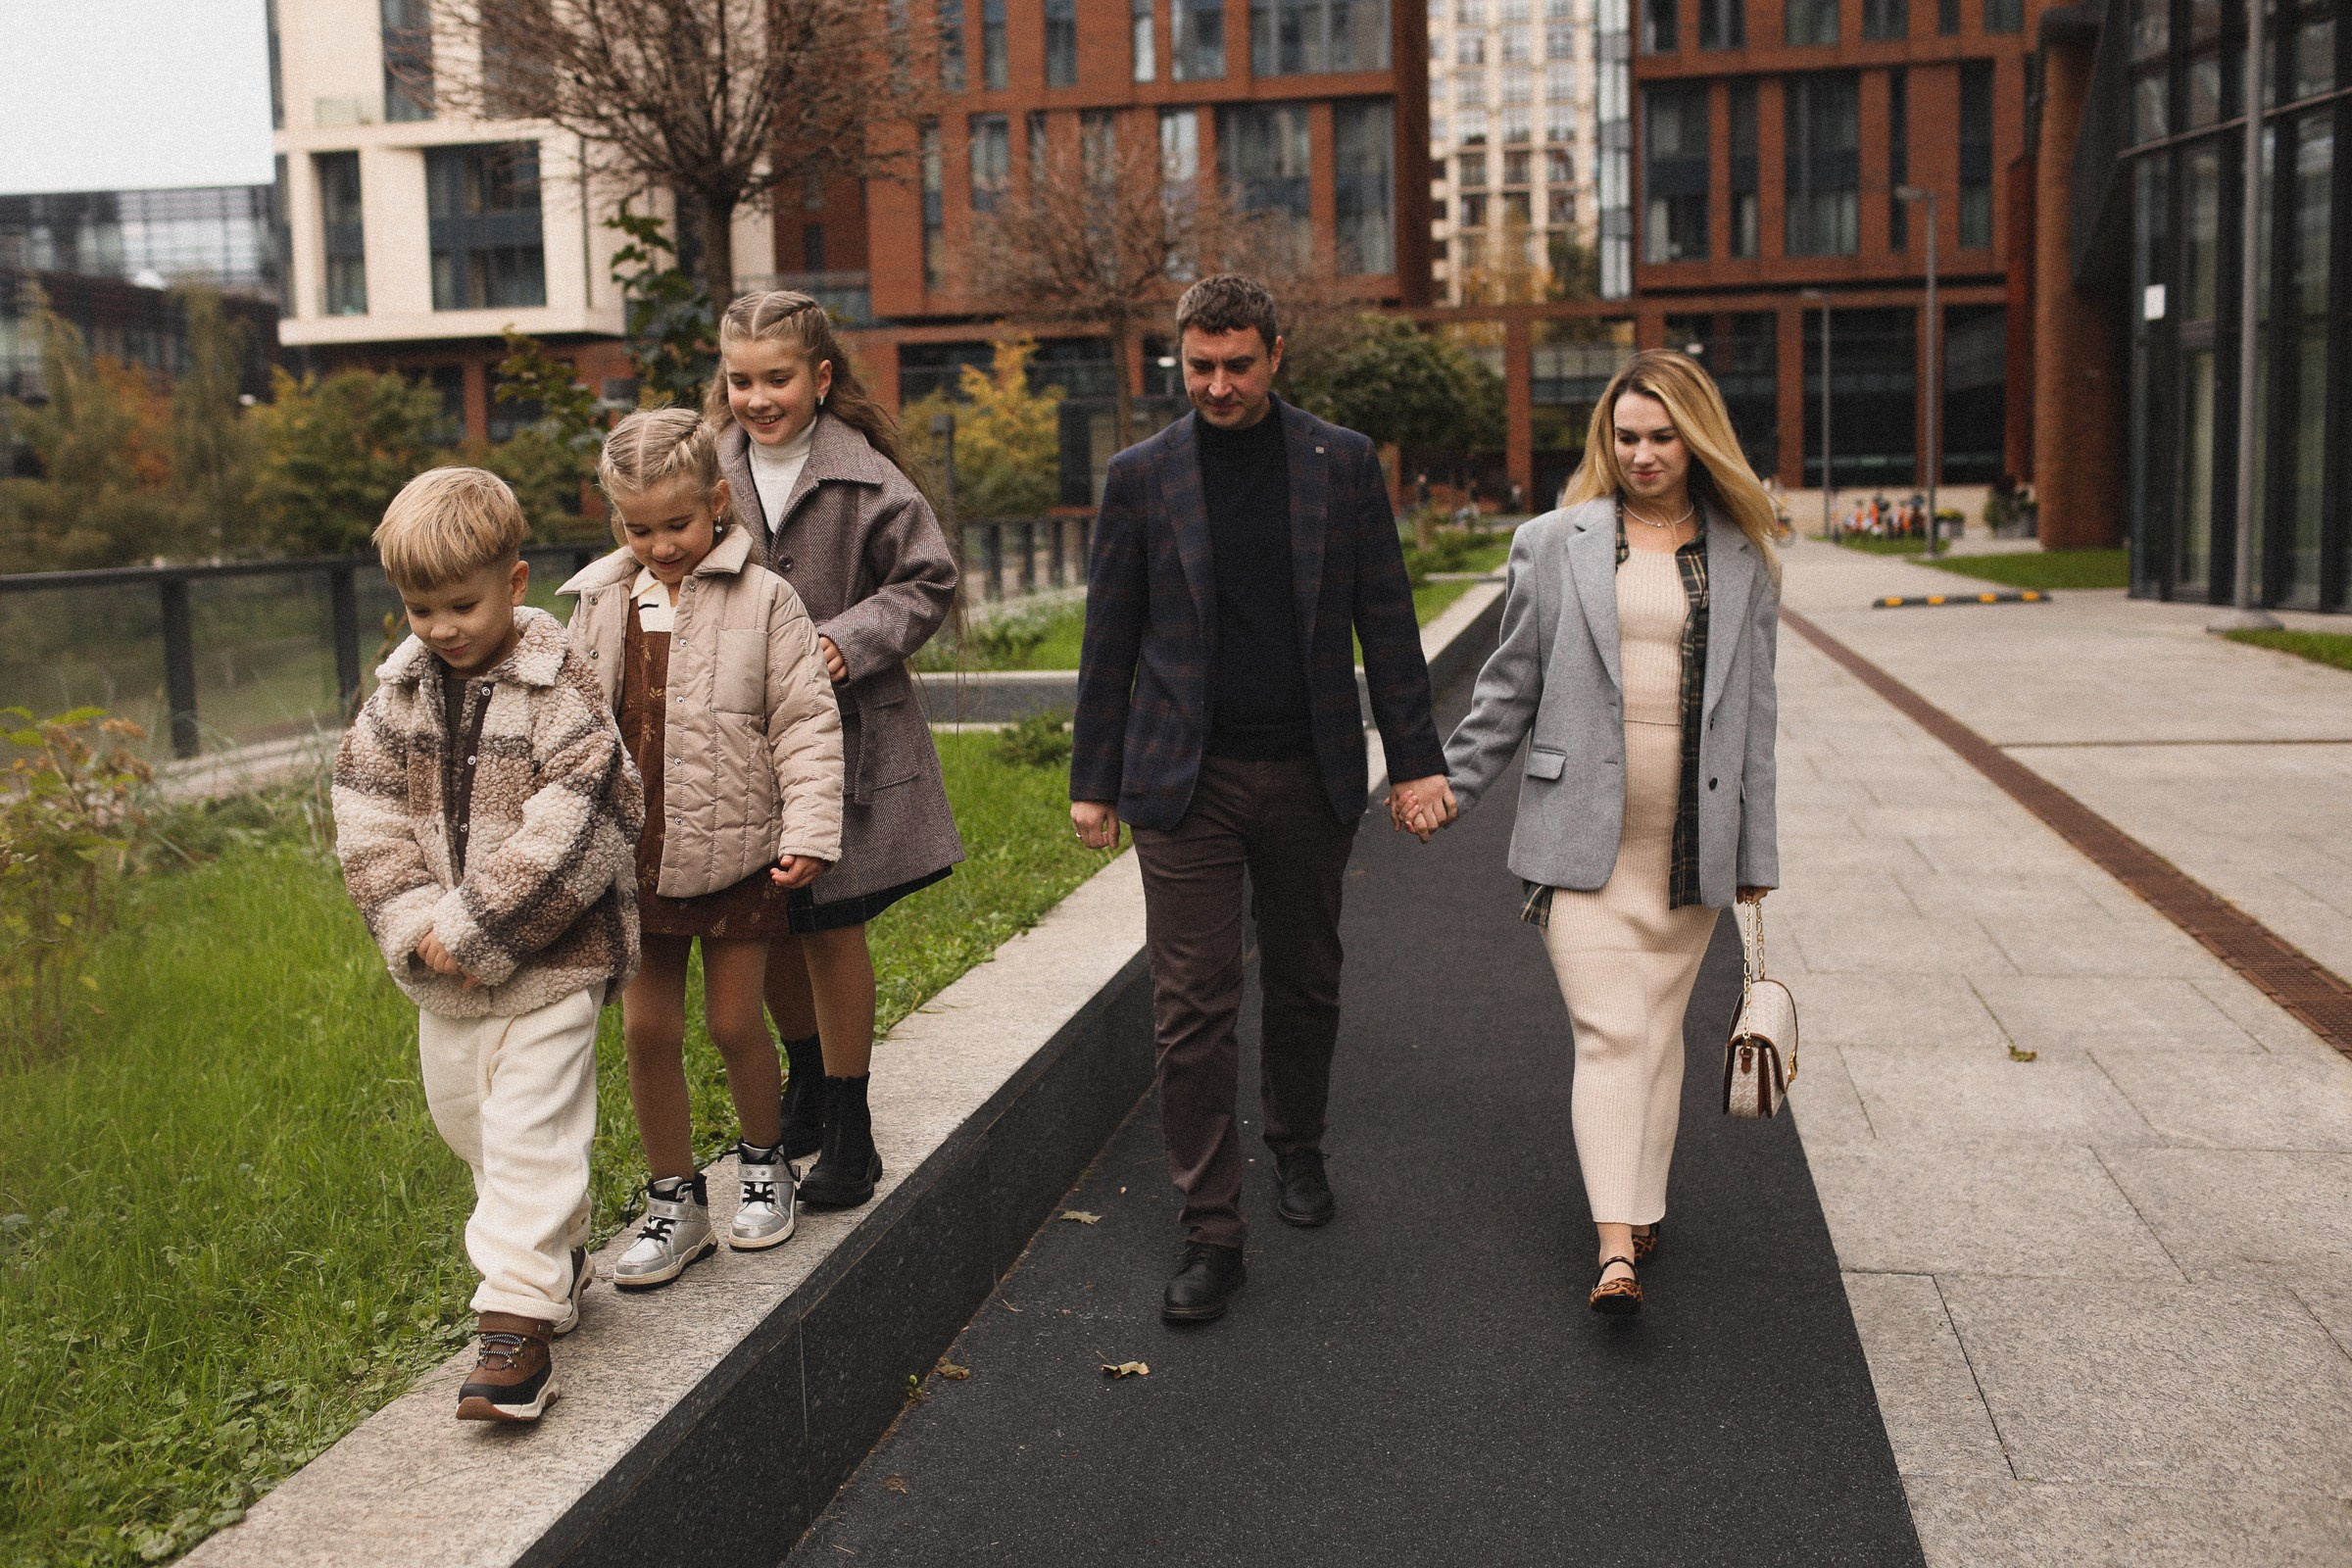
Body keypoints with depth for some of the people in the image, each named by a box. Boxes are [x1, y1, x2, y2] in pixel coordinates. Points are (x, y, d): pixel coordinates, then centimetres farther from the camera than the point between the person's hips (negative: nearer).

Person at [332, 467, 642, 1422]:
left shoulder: (562, 693, -15)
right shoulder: (400, 690, 4)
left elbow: (565, 837, -22)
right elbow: (368, 815, 1)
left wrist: (475, 932, -21)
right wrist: (416, 925, -12)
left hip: (547, 959, -7)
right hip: (444, 974, 7)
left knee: (531, 1130, -7)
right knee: (465, 1116, 18)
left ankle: (519, 1318, -3)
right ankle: (556, 1256, 37)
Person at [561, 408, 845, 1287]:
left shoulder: (762, 601, -7)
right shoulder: (600, 604, 4)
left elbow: (806, 722, -7)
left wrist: (809, 833, -14)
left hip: (735, 851, -3)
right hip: (634, 853, 4)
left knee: (734, 1020, 6)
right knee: (647, 1027, 6)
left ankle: (764, 1161, 32)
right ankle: (674, 1199, 20)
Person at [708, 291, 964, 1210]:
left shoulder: (866, 478, -10)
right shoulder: (709, 470, 0)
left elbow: (928, 582, -4)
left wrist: (847, 643, -18)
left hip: (843, 737, -4)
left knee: (832, 926, 4)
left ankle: (849, 1131, 18)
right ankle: (806, 1082, 40)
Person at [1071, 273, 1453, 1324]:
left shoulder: (1343, 464, 3)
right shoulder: (1142, 475, 2)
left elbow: (1385, 619, 5)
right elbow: (1109, 637, 6)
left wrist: (1415, 758, 1)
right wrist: (1093, 780, 5)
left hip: (1311, 775, 1)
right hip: (1185, 778, -1)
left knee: (1305, 983, 15)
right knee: (1192, 1007, -4)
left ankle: (1297, 1148, 40)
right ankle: (1211, 1232, 3)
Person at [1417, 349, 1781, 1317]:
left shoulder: (1743, 561, 9)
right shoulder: (1553, 545, 5)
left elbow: (1754, 711, 10)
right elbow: (1509, 689, 10)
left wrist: (1755, 852, 10)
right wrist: (1449, 788, 8)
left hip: (1691, 844, 2)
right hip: (1582, 836, -2)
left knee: (1659, 1028, 10)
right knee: (1609, 1031, -7)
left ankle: (1642, 1207, 26)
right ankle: (1618, 1246, -9)